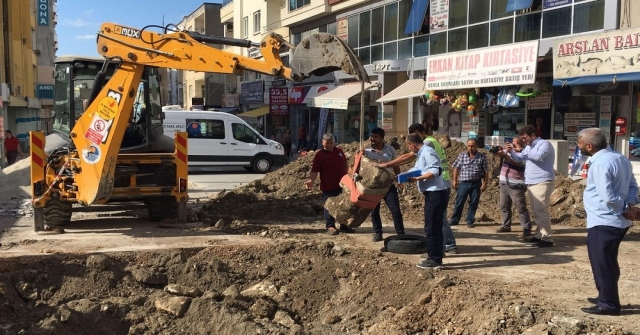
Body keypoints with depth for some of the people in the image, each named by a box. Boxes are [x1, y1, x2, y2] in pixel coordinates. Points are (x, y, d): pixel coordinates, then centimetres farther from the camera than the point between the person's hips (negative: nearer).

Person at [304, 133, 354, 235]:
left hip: (342, 185, 5)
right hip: (328, 187, -5)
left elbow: (345, 164, 21)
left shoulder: (339, 151, 8)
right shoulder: (319, 155, -8)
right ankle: (330, 226, 10)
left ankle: (344, 225, 25)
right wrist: (311, 180, -28)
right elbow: (314, 171, -12)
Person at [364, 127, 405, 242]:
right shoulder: (366, 151, -5)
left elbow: (395, 166, 9)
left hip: (388, 184, 0)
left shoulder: (390, 150, 0)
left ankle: (401, 235, 4)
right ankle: (377, 233, 23)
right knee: (374, 211, 9)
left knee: (396, 210, -3)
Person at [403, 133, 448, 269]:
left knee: (431, 228, -6)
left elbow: (435, 171, -25)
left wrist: (417, 178, -21)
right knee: (435, 227, 15)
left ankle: (434, 259, 0)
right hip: (433, 194, 11)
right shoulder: (422, 154, 19)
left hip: (436, 194, -11)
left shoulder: (428, 152, -14)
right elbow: (415, 170, 21)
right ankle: (436, 257, 23)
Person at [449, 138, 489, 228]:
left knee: (474, 202, 6)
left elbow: (486, 171, 1)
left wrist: (485, 183, -5)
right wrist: (454, 180, 3)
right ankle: (454, 219, 14)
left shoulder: (482, 157, -1)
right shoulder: (462, 155, 2)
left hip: (476, 184, 0)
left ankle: (470, 221, 17)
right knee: (459, 202, 4)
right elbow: (456, 168, 7)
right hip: (464, 183, 0)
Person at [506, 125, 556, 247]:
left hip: (542, 183, -9)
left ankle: (547, 239, -11)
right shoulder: (529, 147, 20)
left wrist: (521, 150, -18)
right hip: (531, 183, 9)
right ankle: (539, 235, 17)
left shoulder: (544, 144, -7)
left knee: (541, 211, -12)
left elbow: (538, 156, -26)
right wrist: (511, 151, 5)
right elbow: (518, 159, 25)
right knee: (536, 212, 11)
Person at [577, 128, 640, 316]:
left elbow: (608, 197, -25)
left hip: (603, 222, -10)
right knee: (608, 262, 21)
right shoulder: (621, 159, 9)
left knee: (601, 264, 2)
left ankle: (608, 304, 9)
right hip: (618, 222, 10)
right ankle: (606, 298, 32)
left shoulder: (599, 164, -21)